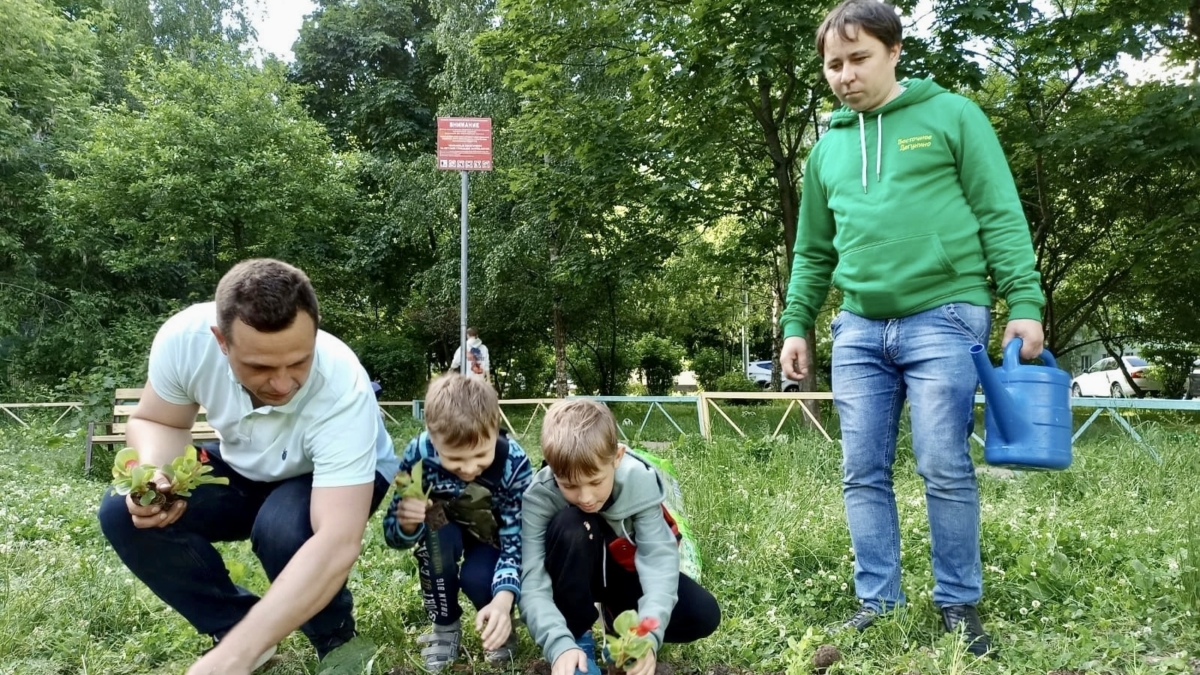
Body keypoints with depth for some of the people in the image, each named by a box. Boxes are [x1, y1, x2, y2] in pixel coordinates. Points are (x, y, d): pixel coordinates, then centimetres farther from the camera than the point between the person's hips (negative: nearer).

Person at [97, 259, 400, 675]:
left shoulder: (341, 391, -40)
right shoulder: (185, 337, -29)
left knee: (283, 531, -36)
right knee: (124, 512, -18)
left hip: (342, 477, -4)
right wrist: (151, 475, -31)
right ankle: (237, 626, 2)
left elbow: (338, 544, -46)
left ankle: (336, 641, -3)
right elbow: (156, 422, -7)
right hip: (246, 470, 4)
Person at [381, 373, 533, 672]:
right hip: (447, 533, 2)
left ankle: (499, 623, 5)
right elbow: (393, 534, -21)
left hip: (494, 539, -1)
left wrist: (503, 599, -48)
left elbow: (516, 540, -29)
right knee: (435, 530, -32)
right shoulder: (419, 454, -30)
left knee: (476, 578, -31)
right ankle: (445, 627, -9)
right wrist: (406, 524, -47)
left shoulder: (513, 461, -32)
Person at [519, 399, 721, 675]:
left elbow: (658, 558, -34)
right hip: (574, 576, -1)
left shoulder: (640, 480, -29)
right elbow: (532, 584, -33)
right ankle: (577, 636, -15)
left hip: (626, 570, 1)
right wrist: (560, 644, -49)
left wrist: (648, 634, -49)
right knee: (569, 526, -35)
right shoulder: (540, 496, -30)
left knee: (703, 615, -21)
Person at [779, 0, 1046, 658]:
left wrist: (1024, 301, -10)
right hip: (859, 329, 5)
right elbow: (812, 251, 20)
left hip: (944, 318, -4)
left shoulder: (951, 116, 3)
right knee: (862, 473, 5)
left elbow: (1001, 215, -2)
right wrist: (796, 324, 15)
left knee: (945, 469, -3)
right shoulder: (827, 148, 16)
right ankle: (876, 601, 16)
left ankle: (959, 604, 14)